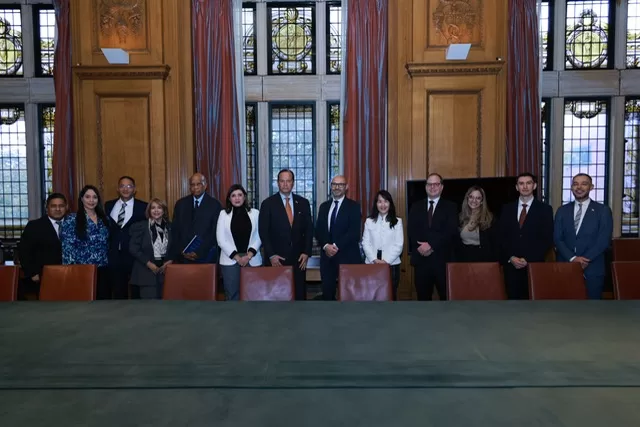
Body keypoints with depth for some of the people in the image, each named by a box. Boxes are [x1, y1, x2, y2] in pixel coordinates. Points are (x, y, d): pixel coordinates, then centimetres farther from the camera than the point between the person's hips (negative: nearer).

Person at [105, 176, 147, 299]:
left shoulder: (143, 206, -2)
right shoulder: (109, 205, 8)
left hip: (135, 255, -3)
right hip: (114, 255, 3)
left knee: (137, 291, 7)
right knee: (118, 291, 13)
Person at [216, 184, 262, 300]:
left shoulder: (255, 213, 6)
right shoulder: (223, 214, 4)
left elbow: (258, 237, 3)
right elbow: (221, 239, -1)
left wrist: (249, 255, -9)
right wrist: (236, 256, -8)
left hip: (252, 260, 1)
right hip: (230, 260, 0)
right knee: (232, 294, 2)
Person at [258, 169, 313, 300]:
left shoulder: (303, 203, 7)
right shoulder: (268, 203, 0)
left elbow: (309, 229, 8)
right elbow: (263, 232, -2)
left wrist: (306, 252, 0)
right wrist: (271, 255, -9)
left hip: (298, 258, 2)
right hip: (276, 258, -2)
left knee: (300, 293, 3)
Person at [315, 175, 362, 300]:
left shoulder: (353, 206, 0)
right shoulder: (324, 206, 14)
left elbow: (354, 232, -11)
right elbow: (318, 230, 8)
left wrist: (337, 246, -16)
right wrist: (326, 246, -10)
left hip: (347, 256, -4)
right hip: (327, 255, 4)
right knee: (327, 291, 5)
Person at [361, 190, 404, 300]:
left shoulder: (397, 221, 5)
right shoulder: (369, 221, 9)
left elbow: (399, 245, -1)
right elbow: (365, 243, 3)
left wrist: (386, 261, -11)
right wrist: (375, 259, -10)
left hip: (391, 264, -1)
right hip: (372, 264, 1)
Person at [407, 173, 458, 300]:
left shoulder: (450, 207, 6)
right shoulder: (416, 207, 13)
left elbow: (451, 231, -8)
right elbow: (411, 231, 3)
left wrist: (431, 245, -16)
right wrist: (421, 247, -13)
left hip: (442, 259, -2)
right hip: (421, 259, 2)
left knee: (446, 296, 1)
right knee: (423, 296, 8)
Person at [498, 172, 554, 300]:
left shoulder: (545, 209, 2)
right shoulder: (507, 209, 9)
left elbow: (547, 240, -3)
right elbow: (502, 237, 7)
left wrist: (528, 259, -12)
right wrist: (511, 258, -7)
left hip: (534, 265, -2)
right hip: (511, 265, 2)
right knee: (513, 299, 5)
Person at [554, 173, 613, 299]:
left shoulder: (603, 210, 3)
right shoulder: (562, 210, 10)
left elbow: (604, 240, -5)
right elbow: (557, 238, 3)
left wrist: (585, 260, -14)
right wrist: (572, 258, -12)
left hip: (592, 269, -2)